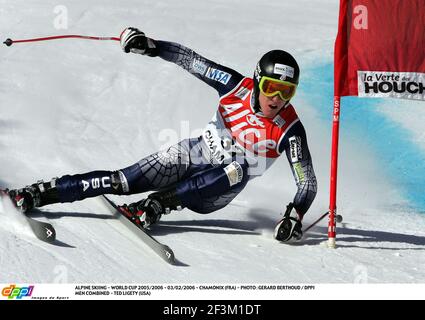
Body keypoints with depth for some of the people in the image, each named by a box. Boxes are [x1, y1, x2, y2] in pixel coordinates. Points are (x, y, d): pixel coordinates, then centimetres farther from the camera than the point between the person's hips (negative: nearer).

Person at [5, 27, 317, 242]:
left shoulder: (289, 129, -19)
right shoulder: (238, 86, -14)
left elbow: (307, 182, -17)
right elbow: (190, 59, -9)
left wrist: (294, 216, -35)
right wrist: (150, 46, -22)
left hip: (216, 193, -1)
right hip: (193, 156, 2)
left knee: (239, 168, -37)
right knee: (122, 181, -17)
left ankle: (154, 206, -36)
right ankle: (37, 194, -11)